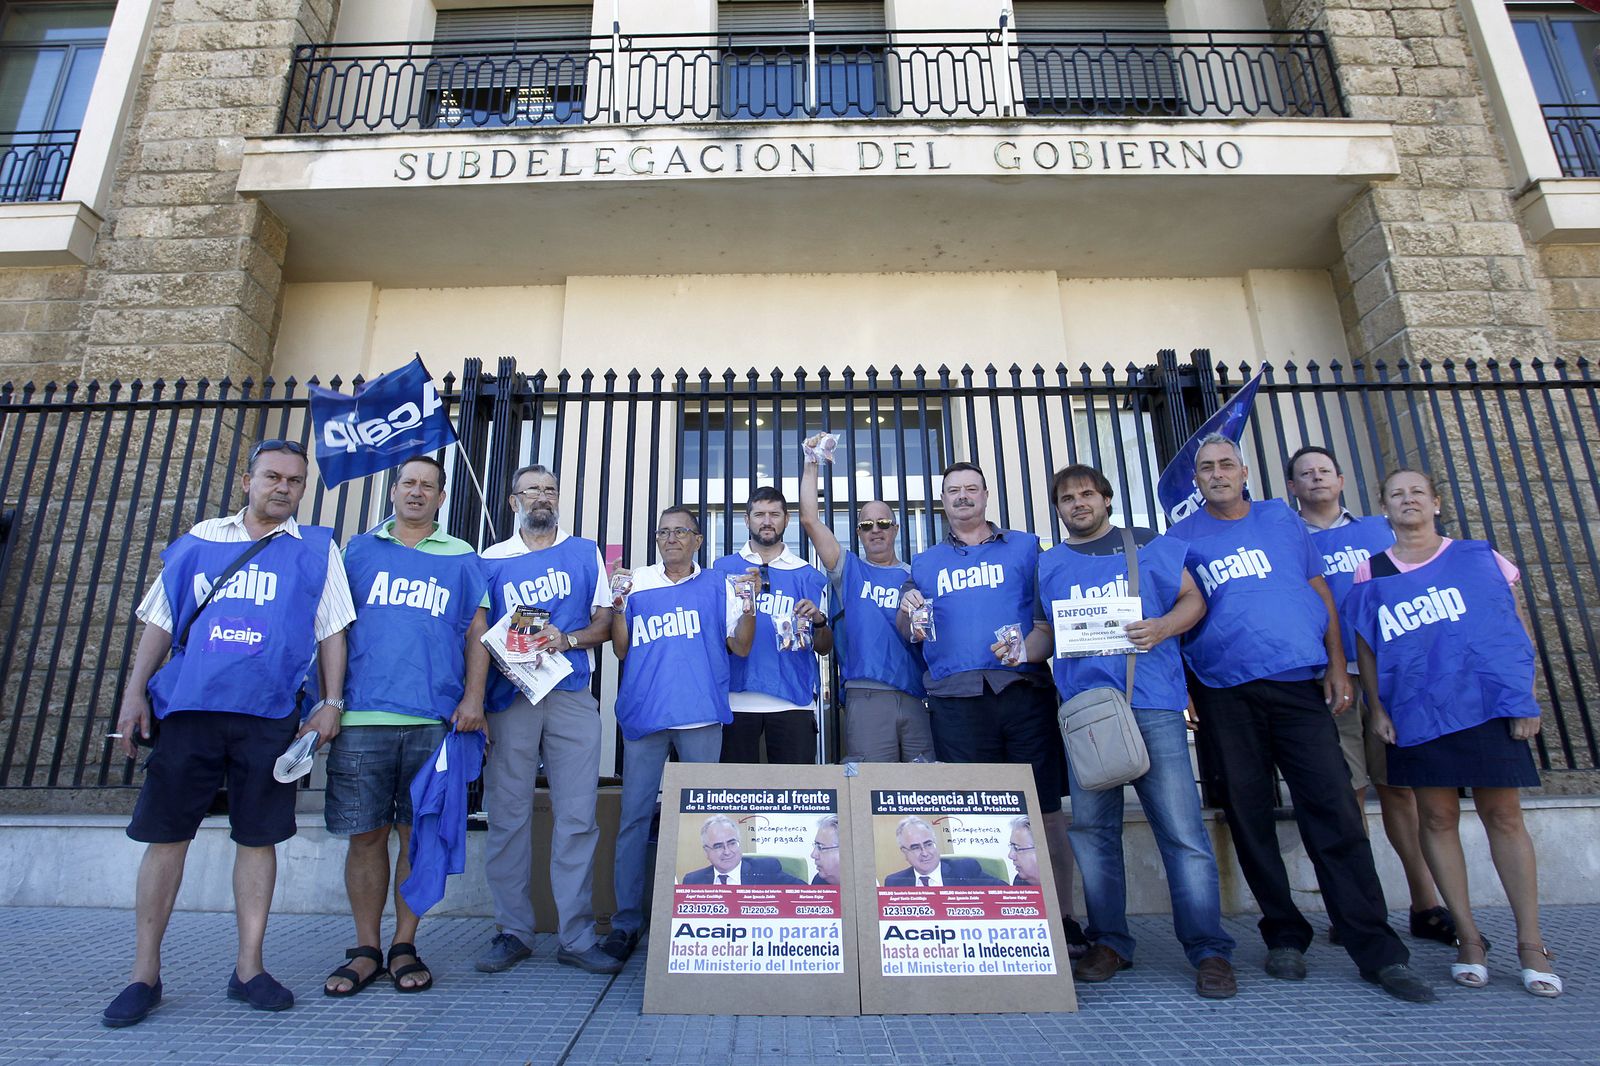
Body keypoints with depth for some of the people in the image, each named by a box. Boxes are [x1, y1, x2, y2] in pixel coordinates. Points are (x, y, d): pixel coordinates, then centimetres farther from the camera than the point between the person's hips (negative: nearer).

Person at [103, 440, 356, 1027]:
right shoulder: (199, 540, 13)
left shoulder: (316, 549, 8)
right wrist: (134, 693, 5)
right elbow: (160, 622, 14)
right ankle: (145, 973, 20)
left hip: (270, 716, -1)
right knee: (165, 834, 5)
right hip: (187, 708, 1)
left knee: (258, 837, 5)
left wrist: (331, 702, -2)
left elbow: (332, 631, 6)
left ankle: (249, 968, 17)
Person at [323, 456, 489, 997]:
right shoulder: (359, 550, 15)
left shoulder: (461, 558, 11)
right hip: (362, 716, 1)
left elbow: (477, 633, 8)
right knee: (365, 833, 5)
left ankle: (404, 946, 19)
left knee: (419, 832, 5)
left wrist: (473, 697, -4)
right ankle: (366, 949, 20)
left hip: (434, 719, 0)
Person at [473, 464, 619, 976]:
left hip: (571, 697, 0)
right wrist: (473, 700, -1)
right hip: (509, 698, 0)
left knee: (577, 817, -1)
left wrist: (568, 639, -9)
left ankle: (577, 936, 8)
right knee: (508, 816, 2)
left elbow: (603, 622, 12)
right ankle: (513, 931, 17)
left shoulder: (585, 554, 14)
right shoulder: (490, 560, 13)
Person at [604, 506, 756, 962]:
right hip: (645, 713, 1)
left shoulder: (717, 585, 9)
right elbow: (621, 649, 9)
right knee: (635, 814, 3)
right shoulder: (637, 584, 11)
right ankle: (626, 919, 14)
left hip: (700, 715, -1)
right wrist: (617, 603, -4)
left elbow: (740, 647, 3)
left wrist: (748, 606, -14)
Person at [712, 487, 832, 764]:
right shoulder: (723, 568, 9)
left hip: (792, 700, 0)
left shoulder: (808, 575, 8)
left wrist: (818, 621, -13)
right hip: (737, 697, 0)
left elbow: (824, 648, 8)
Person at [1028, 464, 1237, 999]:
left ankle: (1210, 951, 8)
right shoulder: (1048, 564, 17)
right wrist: (1023, 650, -1)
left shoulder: (1149, 545, 11)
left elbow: (1193, 599, 9)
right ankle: (1109, 943, 18)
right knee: (1092, 830, 6)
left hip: (1153, 704, -2)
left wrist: (1163, 627, -11)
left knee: (1182, 829, -4)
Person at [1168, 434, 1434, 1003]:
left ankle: (1379, 951, 6)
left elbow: (1319, 590, 14)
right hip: (1225, 694, 0)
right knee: (1250, 817, 5)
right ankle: (1285, 936, 19)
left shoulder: (1282, 519, 13)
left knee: (1335, 814, -3)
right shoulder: (1182, 538, 8)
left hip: (1299, 683, 0)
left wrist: (1336, 664, 5)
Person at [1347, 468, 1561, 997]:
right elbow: (1365, 646, 8)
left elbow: (1518, 626, 8)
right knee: (1438, 818, 3)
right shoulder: (1371, 574, 7)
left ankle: (1531, 944, 14)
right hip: (1416, 712, 1)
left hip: (1490, 703, 0)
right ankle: (1469, 938, 15)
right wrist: (1377, 708, 2)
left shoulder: (1479, 557, 7)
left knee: (1503, 816, 3)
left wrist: (1526, 695, 1)